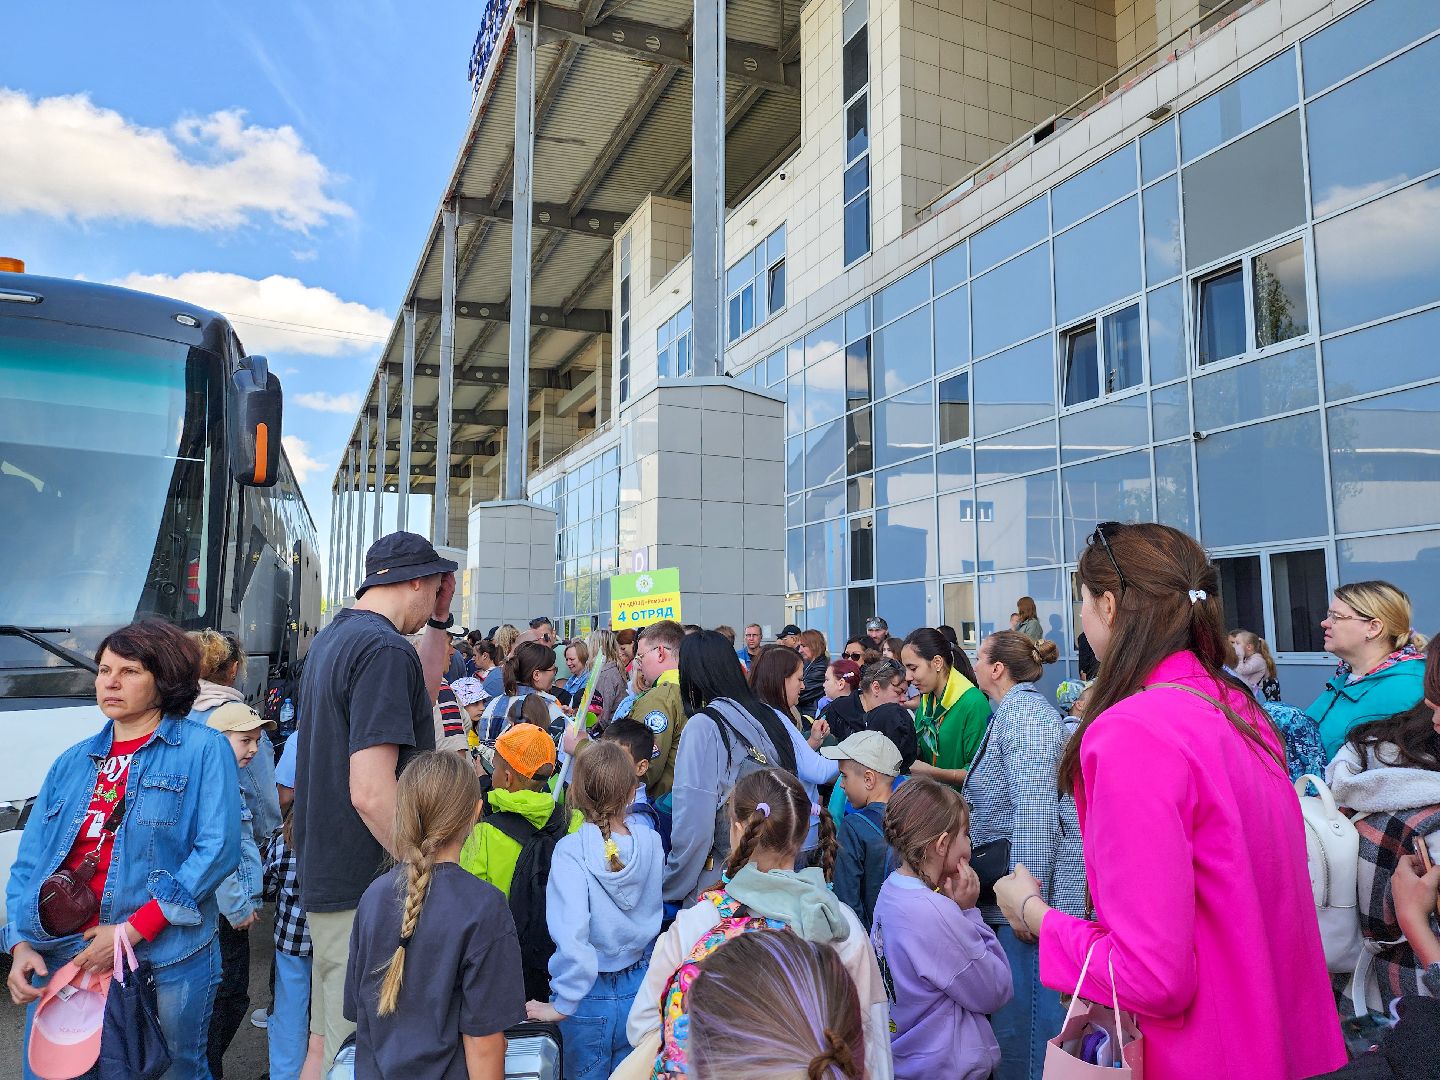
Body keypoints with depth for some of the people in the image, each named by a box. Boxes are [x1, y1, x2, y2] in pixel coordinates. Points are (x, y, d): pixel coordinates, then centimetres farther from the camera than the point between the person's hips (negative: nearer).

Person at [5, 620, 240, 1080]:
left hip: (167, 961, -4)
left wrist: (132, 930, -15)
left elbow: (218, 848, -13)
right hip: (58, 956, 4)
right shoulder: (72, 762, 14)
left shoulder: (203, 749, -4)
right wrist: (20, 945, -3)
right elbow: (29, 862, 12)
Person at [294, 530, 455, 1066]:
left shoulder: (333, 635, 10)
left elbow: (418, 691, 25)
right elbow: (371, 792, -28)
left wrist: (439, 621, 14)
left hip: (326, 876, 10)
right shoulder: (385, 649, -22)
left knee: (329, 1039, 23)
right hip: (365, 892, -10)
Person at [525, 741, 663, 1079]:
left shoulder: (571, 850, -24)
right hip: (640, 991, 3)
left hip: (589, 999, -3)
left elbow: (572, 934, -32)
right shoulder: (651, 843, -12)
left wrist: (561, 1005, -19)